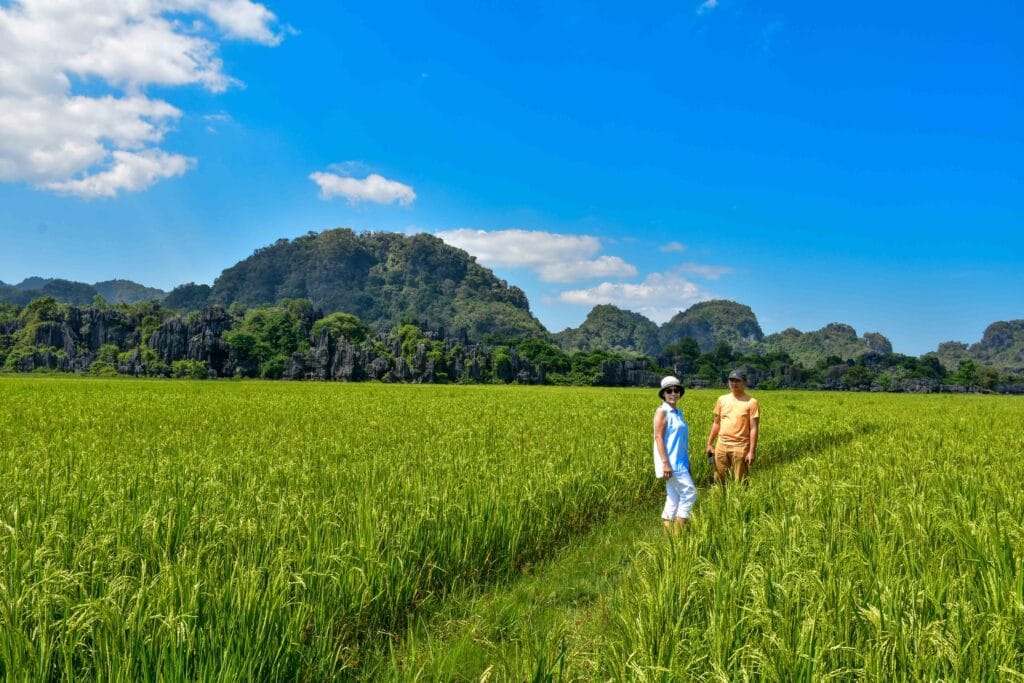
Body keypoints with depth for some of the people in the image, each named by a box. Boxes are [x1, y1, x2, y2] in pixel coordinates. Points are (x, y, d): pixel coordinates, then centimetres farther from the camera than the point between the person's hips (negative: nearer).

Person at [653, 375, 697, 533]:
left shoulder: (678, 412, 15)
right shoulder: (662, 411, -10)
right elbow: (659, 437, -16)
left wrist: (687, 463, 19)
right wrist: (665, 463, -23)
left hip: (679, 463, 9)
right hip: (670, 463, -9)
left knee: (674, 499, 9)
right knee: (689, 493, -10)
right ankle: (678, 532, -4)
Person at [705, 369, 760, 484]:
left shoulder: (751, 402, -5)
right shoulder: (722, 399, 8)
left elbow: (753, 429, -8)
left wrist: (752, 451, -12)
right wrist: (709, 443, 12)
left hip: (740, 447, -4)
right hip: (721, 445, 4)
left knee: (740, 483, 2)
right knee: (718, 479, 8)